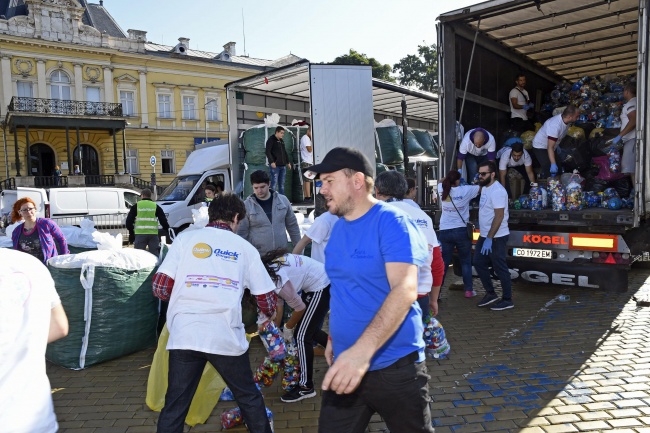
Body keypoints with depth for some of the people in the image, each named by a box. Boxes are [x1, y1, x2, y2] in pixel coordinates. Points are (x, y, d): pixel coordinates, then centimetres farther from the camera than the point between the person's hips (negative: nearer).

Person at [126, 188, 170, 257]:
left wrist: (131, 233, 16)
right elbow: (163, 220, 3)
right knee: (155, 254, 4)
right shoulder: (156, 206, 9)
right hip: (153, 234, 1)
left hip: (140, 234, -1)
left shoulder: (136, 206, 7)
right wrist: (167, 230, 14)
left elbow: (129, 220, 7)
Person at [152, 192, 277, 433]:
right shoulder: (245, 248, 10)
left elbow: (160, 287, 3)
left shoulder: (185, 239, 8)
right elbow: (267, 299, 11)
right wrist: (269, 315, 34)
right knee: (249, 397, 21)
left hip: (184, 335, 1)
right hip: (225, 336, 0)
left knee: (174, 406, 14)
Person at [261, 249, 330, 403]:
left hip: (322, 287, -9)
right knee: (310, 329, 20)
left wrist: (288, 328, -1)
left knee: (302, 335, -4)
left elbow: (300, 307, -17)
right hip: (316, 284, 9)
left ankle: (306, 387, 8)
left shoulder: (275, 277, -29)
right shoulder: (268, 267, -5)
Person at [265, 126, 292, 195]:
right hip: (275, 166, -7)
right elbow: (268, 152, -13)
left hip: (283, 165, 8)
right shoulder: (271, 140, -5)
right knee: (274, 183, -8)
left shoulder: (281, 141, 19)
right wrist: (271, 162, -20)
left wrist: (288, 162, 20)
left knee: (282, 183, 9)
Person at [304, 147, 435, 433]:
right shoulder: (338, 228, 8)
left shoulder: (391, 222, -15)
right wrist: (333, 336, 13)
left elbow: (405, 289, -27)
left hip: (394, 366, -6)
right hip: (346, 366, 6)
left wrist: (362, 350, -37)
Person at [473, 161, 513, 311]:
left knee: (500, 268, 1)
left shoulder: (497, 191, -20)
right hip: (484, 235, 9)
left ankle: (507, 300, 15)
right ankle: (490, 293, 26)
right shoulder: (485, 188, 9)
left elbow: (499, 216, -24)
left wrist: (489, 238, -25)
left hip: (496, 237, -9)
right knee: (479, 263, 13)